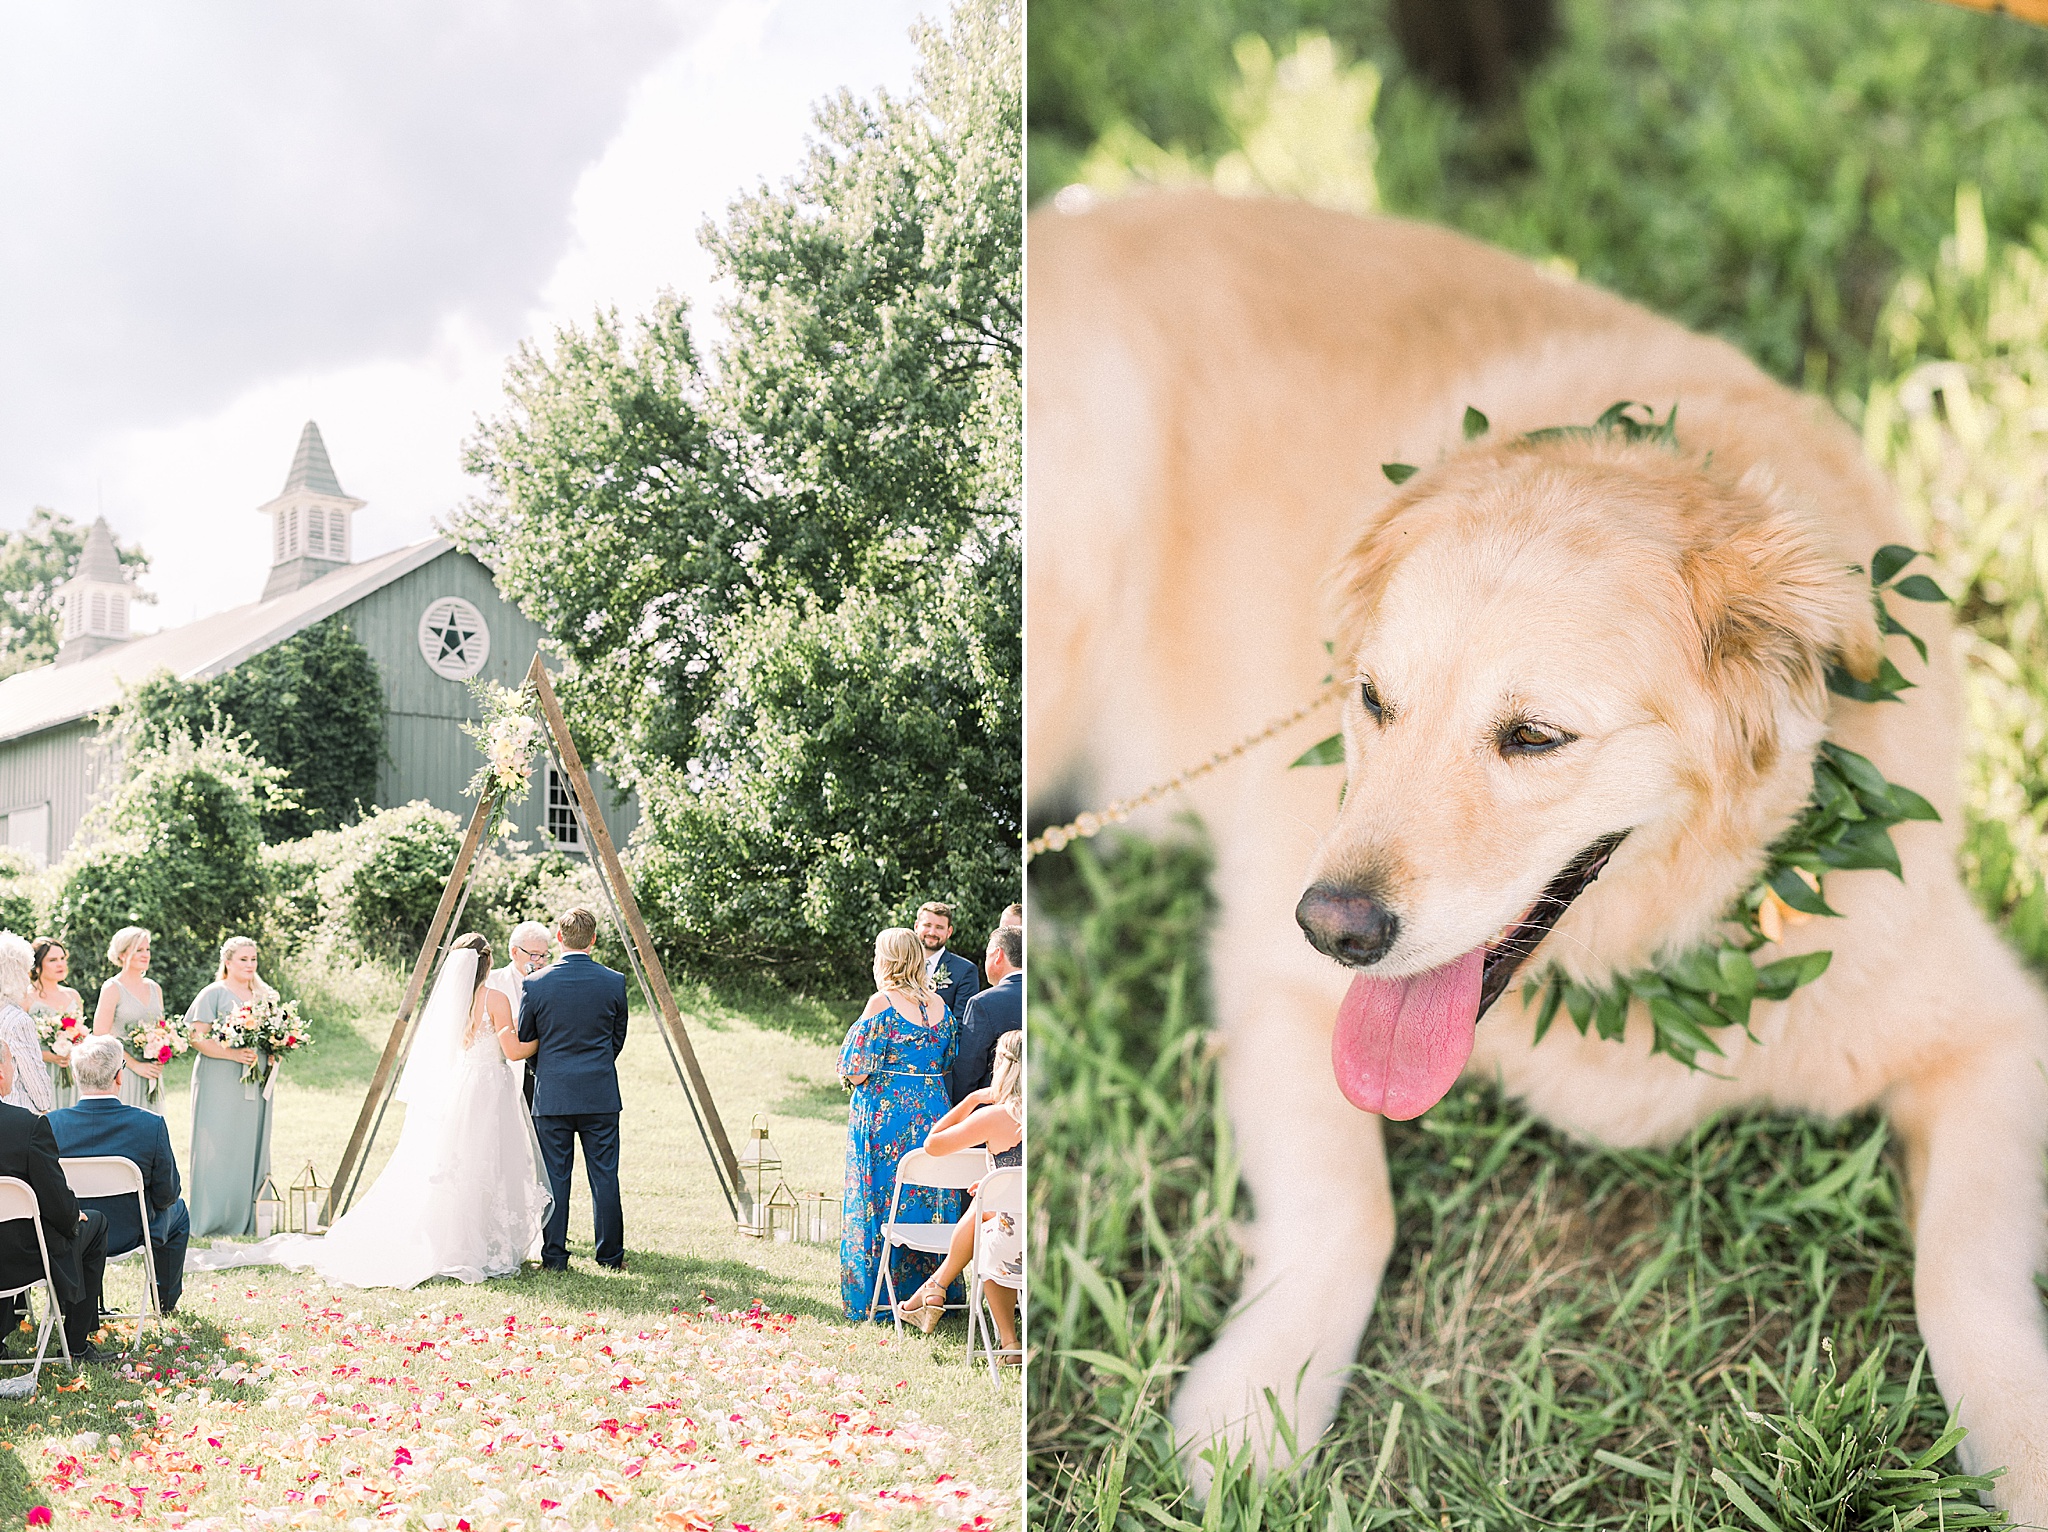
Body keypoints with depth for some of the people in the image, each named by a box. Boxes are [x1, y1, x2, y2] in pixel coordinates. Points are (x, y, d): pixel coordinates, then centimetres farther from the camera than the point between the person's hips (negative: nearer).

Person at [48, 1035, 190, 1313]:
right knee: (177, 1210, 30)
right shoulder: (152, 1125, -23)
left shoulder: (51, 1124, -19)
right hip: (131, 1235, -2)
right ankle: (166, 1300, 42)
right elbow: (166, 1195, -13)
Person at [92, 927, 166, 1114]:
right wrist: (134, 1064, -14)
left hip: (151, 1075, 6)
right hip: (123, 1074, -6)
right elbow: (100, 1035, -12)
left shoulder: (154, 988, 13)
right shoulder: (112, 989, -5)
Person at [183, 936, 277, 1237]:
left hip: (255, 1085, 6)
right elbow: (196, 1037, -11)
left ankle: (248, 1220, 10)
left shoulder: (263, 996, 16)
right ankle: (213, 1221, 0)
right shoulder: (213, 994, -3)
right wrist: (233, 1054, -21)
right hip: (220, 1084, -6)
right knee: (219, 1148, -5)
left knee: (253, 1147, 6)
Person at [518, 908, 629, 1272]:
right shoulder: (615, 983, -3)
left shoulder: (537, 984, -6)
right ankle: (611, 1255, 12)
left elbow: (524, 1041, 5)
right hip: (601, 1095, 1)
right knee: (604, 1176, 6)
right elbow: (618, 1039, 8)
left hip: (552, 1095, -1)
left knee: (554, 1178, 5)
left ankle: (554, 1258, 8)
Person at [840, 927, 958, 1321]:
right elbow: (947, 1063, 11)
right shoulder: (939, 1004, 5)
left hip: (884, 1115, -5)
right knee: (930, 1202, 12)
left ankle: (875, 1299, 8)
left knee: (879, 1203, 4)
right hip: (933, 1112, 5)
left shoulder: (882, 1004, -12)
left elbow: (856, 1072, -13)